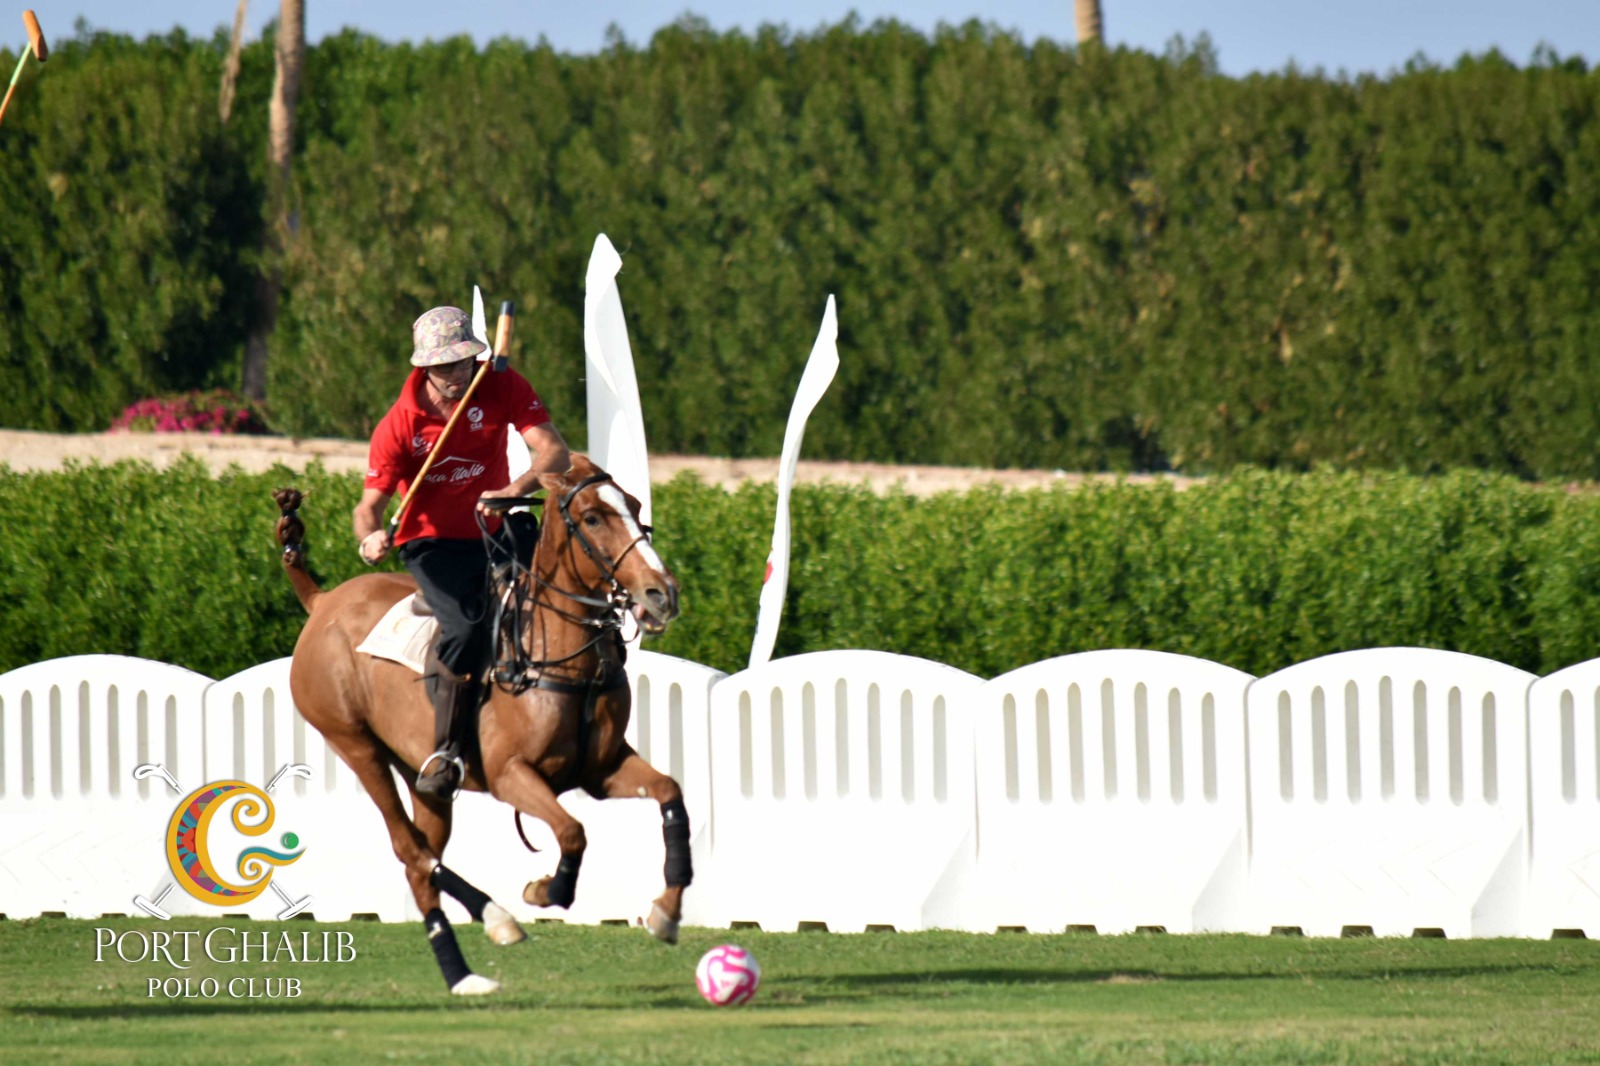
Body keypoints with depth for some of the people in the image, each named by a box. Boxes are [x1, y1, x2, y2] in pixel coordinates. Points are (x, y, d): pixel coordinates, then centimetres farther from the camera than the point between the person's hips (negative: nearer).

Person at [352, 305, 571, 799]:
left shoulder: (504, 388, -9)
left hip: (492, 532, 4)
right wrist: (369, 536, -36)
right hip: (432, 544, -4)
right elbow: (370, 503, -12)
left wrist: (514, 490, -40)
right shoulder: (399, 425, -13)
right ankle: (445, 750, -19)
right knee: (468, 626, -28)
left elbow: (555, 453, -20)